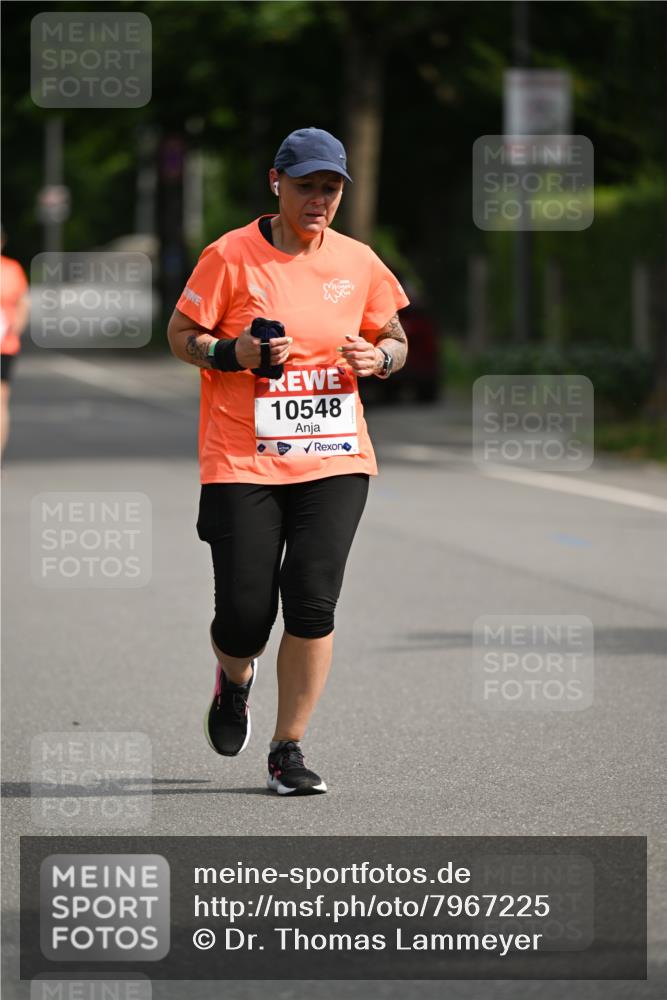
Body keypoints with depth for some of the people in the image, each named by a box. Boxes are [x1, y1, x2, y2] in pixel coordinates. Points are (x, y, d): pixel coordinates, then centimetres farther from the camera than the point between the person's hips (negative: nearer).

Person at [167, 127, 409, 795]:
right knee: (244, 614, -4)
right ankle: (234, 680, 35)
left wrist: (378, 358, -5)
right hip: (242, 461, -2)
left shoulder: (358, 262, 6)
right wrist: (235, 353, -18)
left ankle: (288, 751, 3)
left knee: (313, 602, -10)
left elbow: (396, 339, 19)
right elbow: (179, 334, 1)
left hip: (334, 458, 2)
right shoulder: (230, 256, -4)